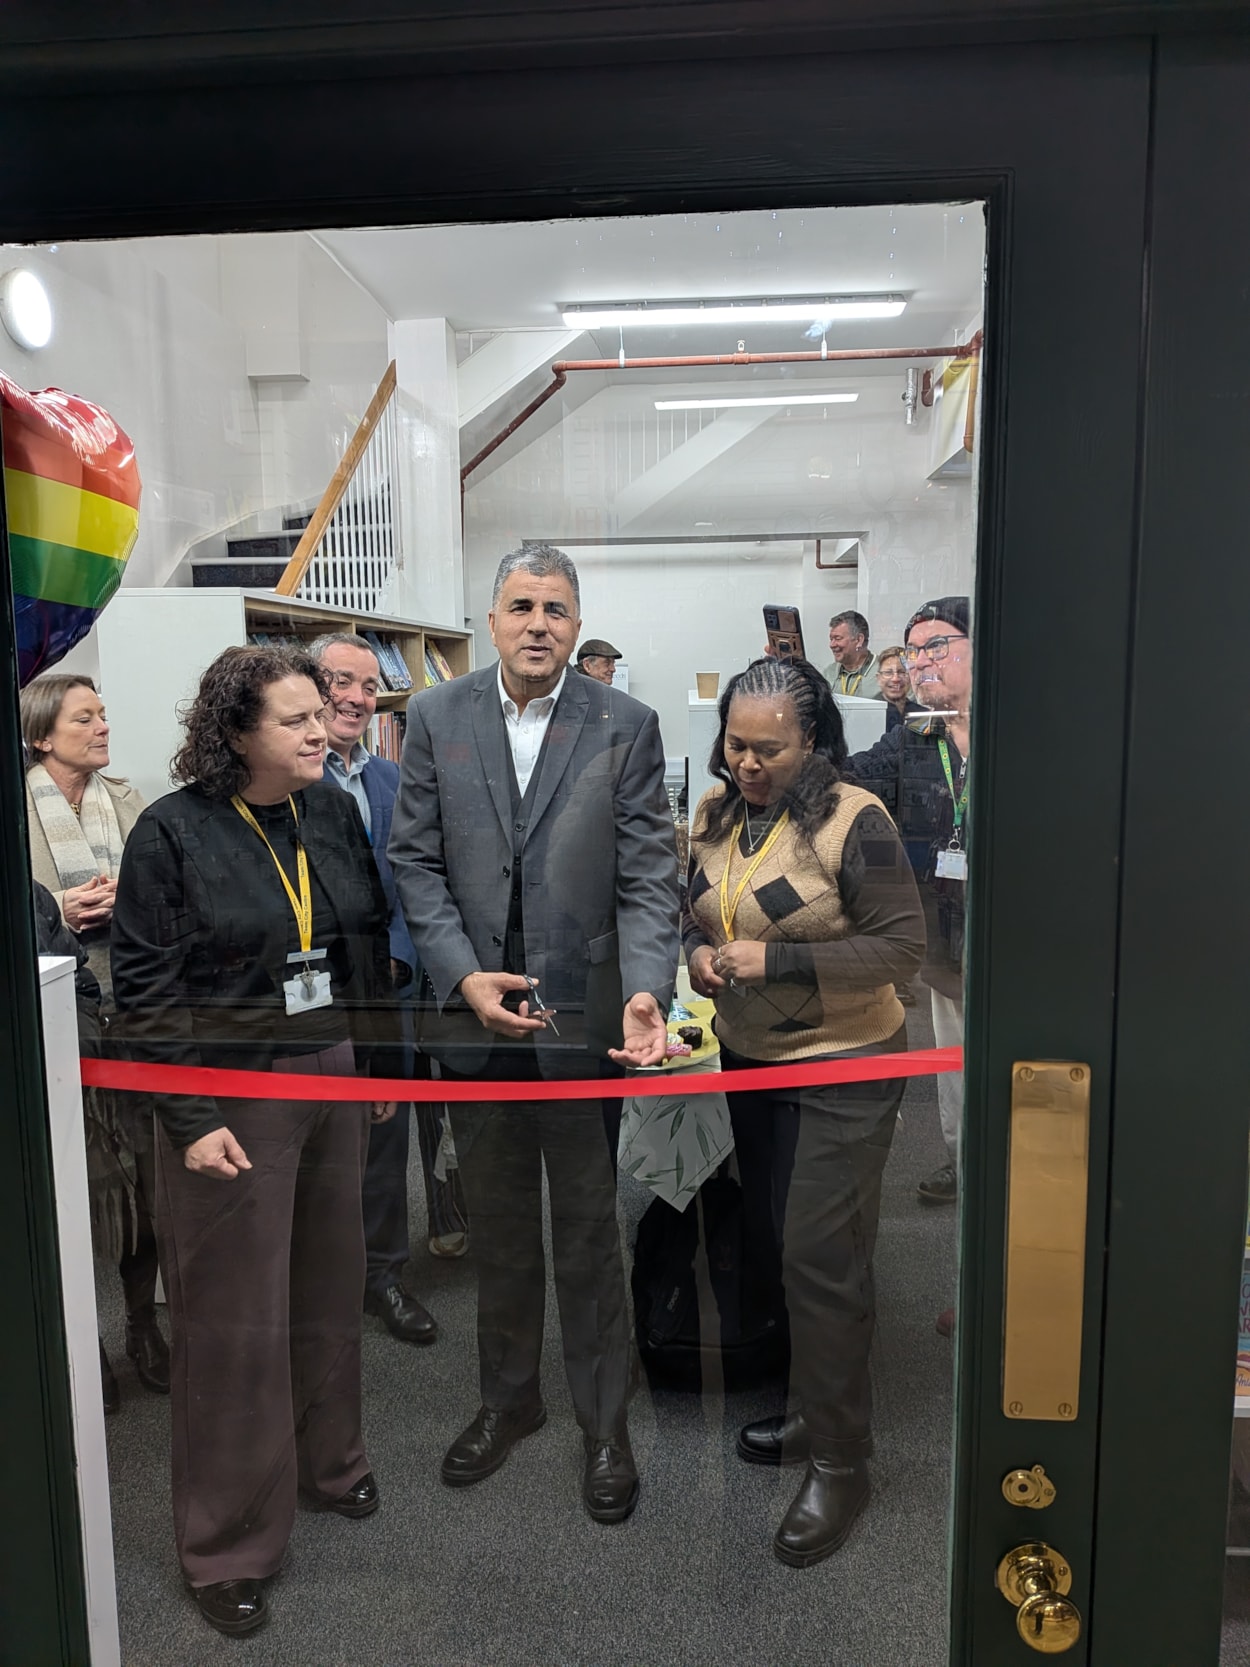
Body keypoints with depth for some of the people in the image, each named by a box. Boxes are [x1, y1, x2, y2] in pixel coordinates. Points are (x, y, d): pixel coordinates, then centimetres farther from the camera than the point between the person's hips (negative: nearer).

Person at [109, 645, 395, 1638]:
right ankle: (229, 1545, 25)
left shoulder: (337, 813, 3)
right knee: (236, 1316, 5)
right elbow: (146, 989, -11)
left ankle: (327, 1460, 42)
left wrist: (380, 1059, 10)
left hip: (334, 1077, 5)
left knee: (330, 1284, 17)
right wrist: (191, 1120, -14)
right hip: (230, 1094, -5)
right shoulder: (173, 832, -11)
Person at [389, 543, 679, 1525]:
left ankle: (605, 1423, 30)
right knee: (497, 1221, 18)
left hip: (582, 1010, -2)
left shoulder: (626, 726, -4)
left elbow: (649, 875, -7)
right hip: (474, 1008, 2)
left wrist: (646, 990, -21)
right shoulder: (437, 718, 2)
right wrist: (463, 976, -10)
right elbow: (417, 861, 1)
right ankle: (509, 1399, 39)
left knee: (588, 1225, 10)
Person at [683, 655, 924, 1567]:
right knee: (773, 1244, 18)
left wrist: (778, 960, -25)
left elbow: (902, 945, -18)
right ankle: (812, 1407, 39)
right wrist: (699, 951, -9)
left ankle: (840, 1461, 15)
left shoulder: (854, 820, -18)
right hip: (749, 1059, 7)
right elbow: (696, 911, 14)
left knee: (821, 1259, -4)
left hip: (842, 1066, -7)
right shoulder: (716, 814, 1)